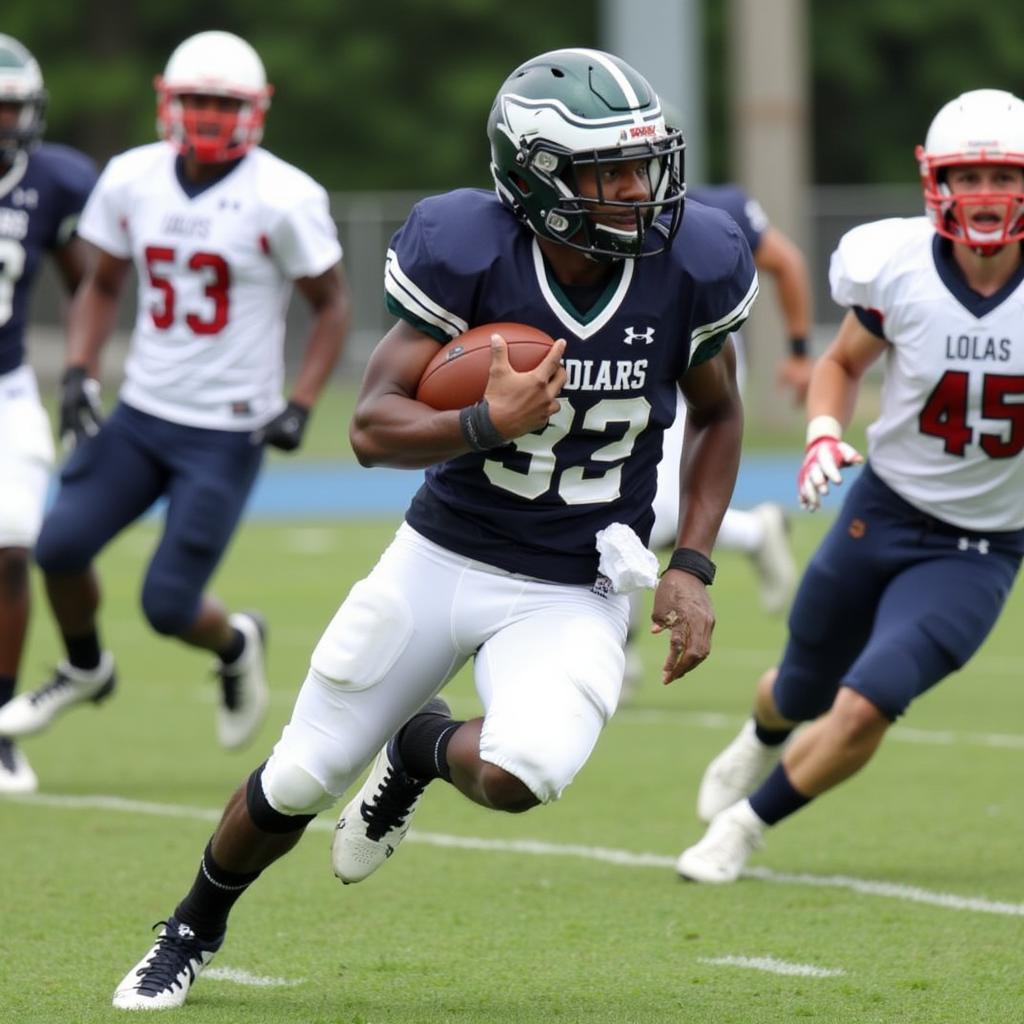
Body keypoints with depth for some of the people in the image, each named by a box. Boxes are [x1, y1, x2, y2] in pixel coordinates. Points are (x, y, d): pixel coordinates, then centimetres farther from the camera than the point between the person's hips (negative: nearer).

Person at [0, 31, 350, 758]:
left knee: (169, 605, -8)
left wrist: (301, 408, -11)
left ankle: (235, 646, 27)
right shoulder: (132, 181, 0)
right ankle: (84, 670, 24)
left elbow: (332, 304, -2)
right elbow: (103, 287, 14)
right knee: (61, 547, -6)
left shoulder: (282, 200, -14)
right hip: (142, 414, 4)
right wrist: (78, 374, 0)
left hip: (229, 432, -4)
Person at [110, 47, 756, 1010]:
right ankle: (192, 931, 40)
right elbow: (373, 427, -17)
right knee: (298, 783, 8)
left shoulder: (687, 267, -13)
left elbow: (717, 415, 6)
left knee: (514, 776, -27)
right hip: (444, 559, 0)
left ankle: (422, 749, 12)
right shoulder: (471, 255, -19)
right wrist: (489, 424, -36)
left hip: (573, 596, 0)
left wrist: (691, 567, -4)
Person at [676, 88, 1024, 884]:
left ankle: (743, 827, 6)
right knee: (804, 691, 22)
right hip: (883, 514, 2)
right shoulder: (899, 268, -14)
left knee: (865, 708, -19)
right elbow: (843, 363, 6)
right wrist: (823, 434, -13)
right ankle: (763, 740, 60)